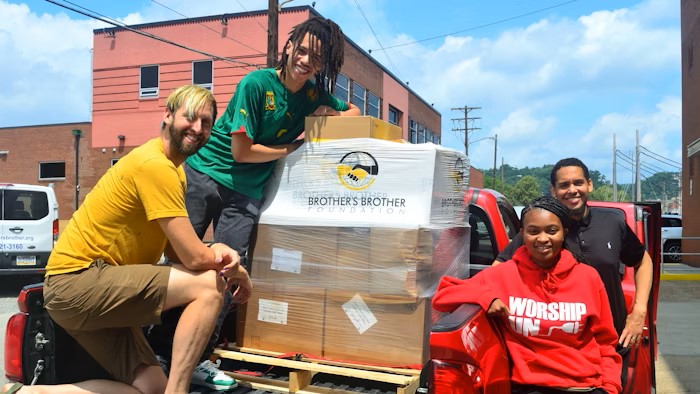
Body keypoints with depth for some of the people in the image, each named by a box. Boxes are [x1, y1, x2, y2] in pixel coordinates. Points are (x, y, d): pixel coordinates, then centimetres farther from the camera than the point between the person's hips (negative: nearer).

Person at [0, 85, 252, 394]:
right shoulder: (156, 165, -18)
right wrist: (238, 272, -4)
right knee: (209, 285, -19)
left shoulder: (172, 168, 13)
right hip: (77, 280, -10)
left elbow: (177, 251, 8)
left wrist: (218, 252, -11)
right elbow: (194, 258, -21)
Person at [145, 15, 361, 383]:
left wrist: (329, 115, -7)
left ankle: (197, 357, 10)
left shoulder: (313, 95, 2)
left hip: (245, 193, 4)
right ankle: (155, 346, 14)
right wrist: (295, 147, -6)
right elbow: (242, 150, -14)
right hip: (203, 173, -4)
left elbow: (355, 113, 15)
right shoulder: (256, 83, -14)